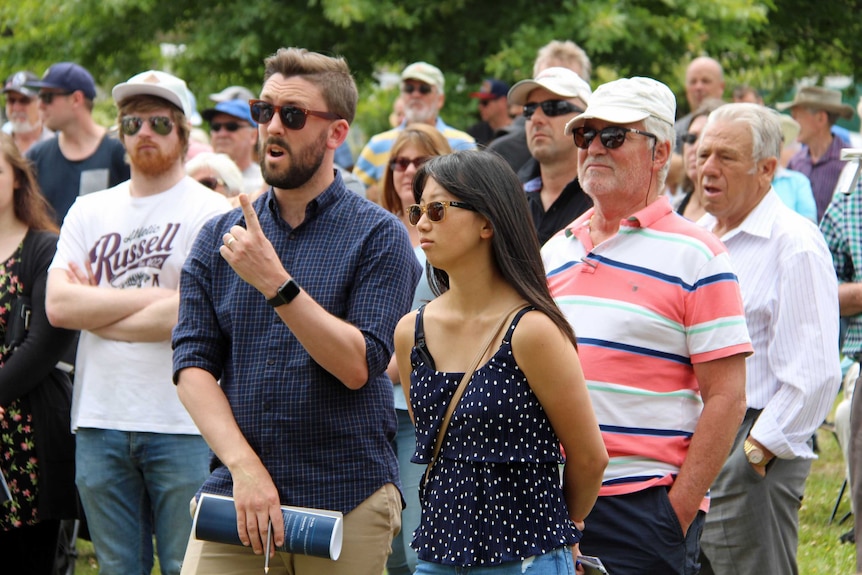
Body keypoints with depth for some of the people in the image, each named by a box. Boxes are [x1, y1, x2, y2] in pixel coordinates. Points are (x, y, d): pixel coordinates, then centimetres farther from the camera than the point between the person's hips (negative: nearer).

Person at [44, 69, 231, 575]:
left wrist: (97, 312, -5)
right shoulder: (89, 212, 13)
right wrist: (151, 296, -9)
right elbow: (58, 305, -1)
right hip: (100, 419, 5)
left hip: (182, 424, -4)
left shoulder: (210, 212, -2)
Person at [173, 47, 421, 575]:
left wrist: (275, 283, -20)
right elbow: (193, 364, 2)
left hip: (347, 499, -2)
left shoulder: (378, 236, -2)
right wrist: (244, 465, -12)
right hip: (235, 495, 3)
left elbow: (358, 366, -11)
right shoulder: (219, 238, 8)